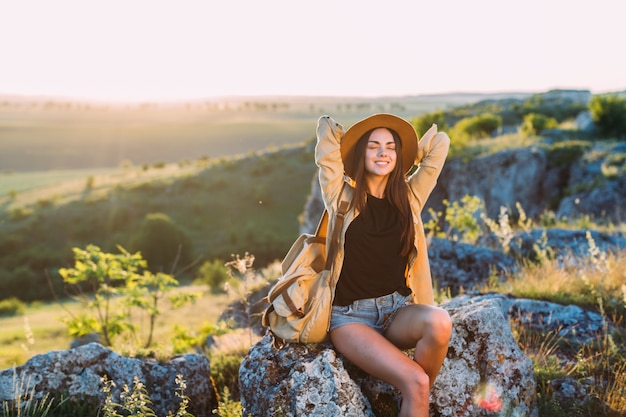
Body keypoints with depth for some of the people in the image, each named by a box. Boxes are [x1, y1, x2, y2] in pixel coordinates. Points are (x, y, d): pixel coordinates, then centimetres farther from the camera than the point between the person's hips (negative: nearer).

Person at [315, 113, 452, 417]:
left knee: (439, 321, -31)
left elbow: (439, 142, 14)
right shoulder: (342, 197, 1)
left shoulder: (409, 198, 10)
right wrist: (329, 128, 20)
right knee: (415, 382, -27)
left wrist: (403, 161, 19)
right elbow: (327, 130, 0)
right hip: (350, 317, -4)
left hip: (397, 310, 4)